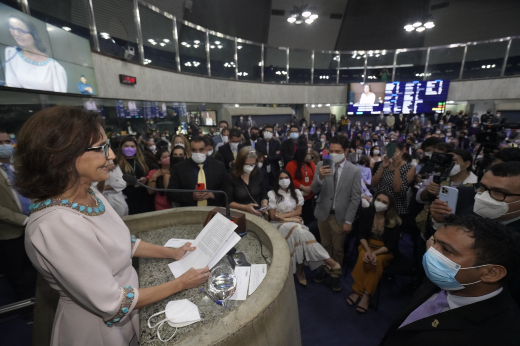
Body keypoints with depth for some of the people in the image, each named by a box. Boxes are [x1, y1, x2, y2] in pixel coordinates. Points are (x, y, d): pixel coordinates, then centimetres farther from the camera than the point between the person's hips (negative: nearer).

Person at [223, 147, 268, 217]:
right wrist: (244, 207, -18)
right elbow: (228, 202, -6)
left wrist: (264, 205, -8)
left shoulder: (258, 174, 3)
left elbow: (264, 194, 11)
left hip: (258, 214, 3)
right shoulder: (231, 177, -8)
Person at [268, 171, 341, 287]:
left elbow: (299, 211, 1)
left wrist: (283, 215, -11)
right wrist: (291, 218, -11)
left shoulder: (296, 192, 9)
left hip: (295, 223, 3)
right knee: (298, 230, -32)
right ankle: (327, 260, -27)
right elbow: (273, 216, -4)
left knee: (299, 233, -33)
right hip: (279, 224, -3)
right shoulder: (272, 194, 0)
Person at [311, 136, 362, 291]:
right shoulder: (321, 165, -8)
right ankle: (325, 269, 42)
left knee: (338, 248, 16)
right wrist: (320, 177, -32)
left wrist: (349, 221, -9)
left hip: (340, 216, -1)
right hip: (323, 213, 2)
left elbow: (355, 198, -8)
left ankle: (335, 274, 39)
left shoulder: (355, 171, -11)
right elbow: (314, 190, -12)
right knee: (325, 245, 20)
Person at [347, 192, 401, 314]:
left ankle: (367, 295, -25)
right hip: (367, 245, 1)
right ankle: (357, 291, -22)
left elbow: (391, 244, -14)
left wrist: (375, 253, -30)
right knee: (363, 256, -31)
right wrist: (368, 250, -27)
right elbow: (361, 235, -9)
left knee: (377, 261, -32)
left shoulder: (395, 221, -13)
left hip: (386, 251, -1)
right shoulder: (366, 213, -10)